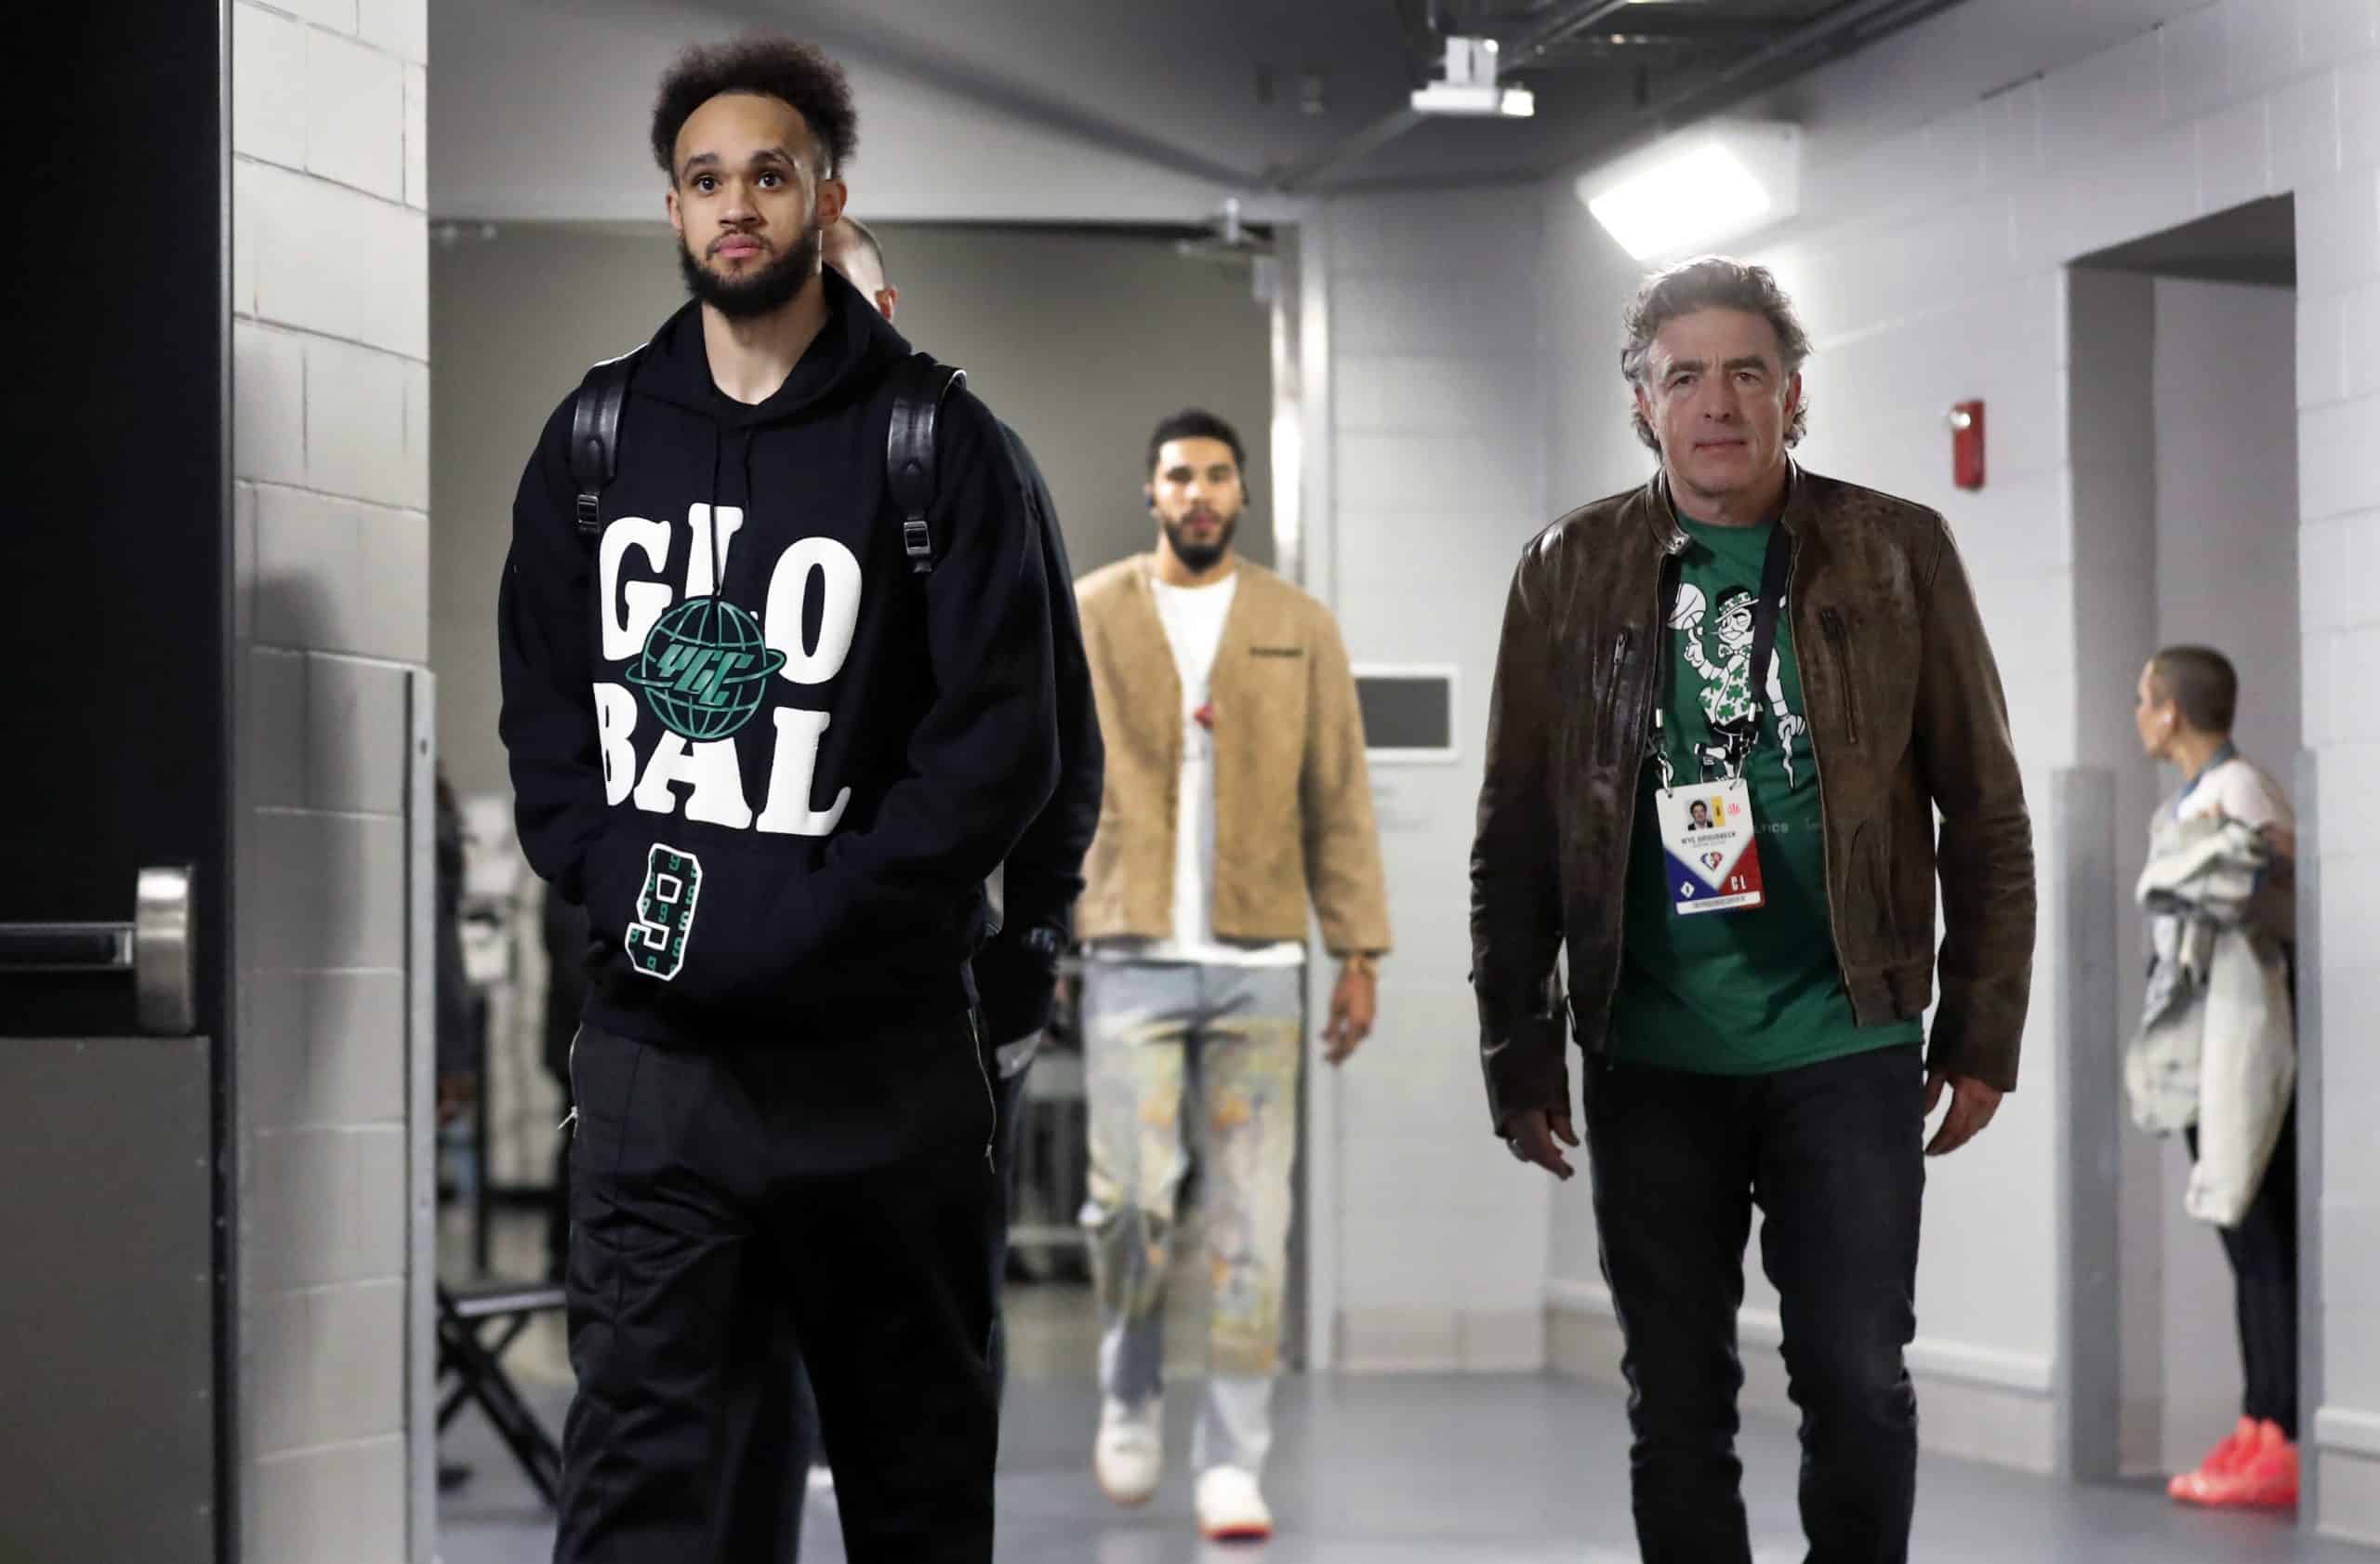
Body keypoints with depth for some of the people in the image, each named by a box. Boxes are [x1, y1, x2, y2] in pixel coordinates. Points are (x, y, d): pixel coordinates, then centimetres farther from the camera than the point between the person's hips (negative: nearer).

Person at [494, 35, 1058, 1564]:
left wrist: (799, 922, -16)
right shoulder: (598, 440, 10)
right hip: (655, 1043, 2)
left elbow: (1002, 744, -8)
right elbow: (542, 710, 11)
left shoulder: (938, 446, -2)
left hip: (880, 1046, -2)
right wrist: (618, 889, -7)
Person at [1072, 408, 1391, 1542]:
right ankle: (1130, 1393, 16)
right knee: (1132, 1200, -11)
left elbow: (1337, 800, 8)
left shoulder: (1299, 629, 8)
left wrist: (1360, 952, 3)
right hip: (1132, 957, -1)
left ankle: (1233, 1463, 6)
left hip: (1259, 962, 1)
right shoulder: (1087, 619, 5)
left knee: (1251, 1225, -1)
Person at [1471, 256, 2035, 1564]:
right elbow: (1515, 839, 5)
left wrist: (1982, 1038, 0)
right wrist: (1518, 1056, 3)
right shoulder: (1570, 571, 3)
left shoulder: (1898, 554, 1)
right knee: (1677, 1401, 7)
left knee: (1857, 1384, 0)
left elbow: (1983, 810, 3)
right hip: (1649, 1060, 1)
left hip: (1845, 1047, -1)